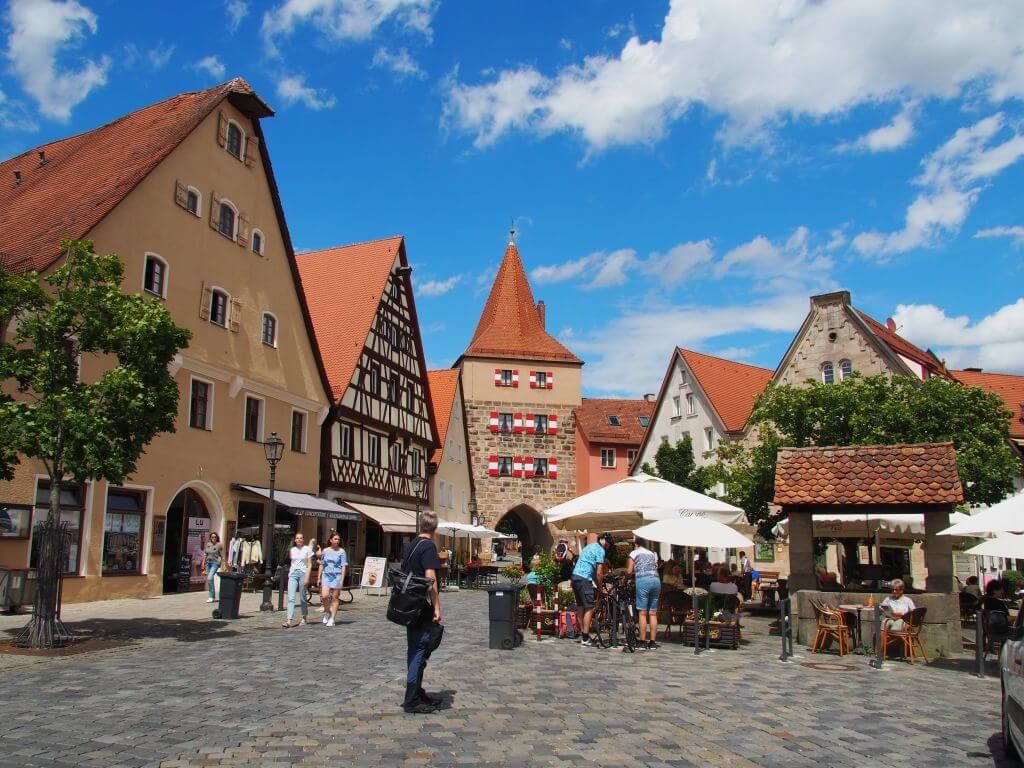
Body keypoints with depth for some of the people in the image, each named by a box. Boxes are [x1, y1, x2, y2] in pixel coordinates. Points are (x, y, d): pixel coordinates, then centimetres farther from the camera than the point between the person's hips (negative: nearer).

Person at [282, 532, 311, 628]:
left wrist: (307, 577, -10)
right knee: (291, 598, -10)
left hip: (303, 573, -3)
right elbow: (291, 562, 18)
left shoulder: (307, 550, 1)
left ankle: (304, 618, 21)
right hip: (293, 574, 3)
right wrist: (289, 574, 12)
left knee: (302, 598, 5)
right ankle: (289, 620, -16)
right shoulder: (292, 550, 12)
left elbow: (309, 565, -2)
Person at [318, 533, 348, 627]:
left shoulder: (341, 551, -1)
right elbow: (321, 565, 15)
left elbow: (344, 566, -2)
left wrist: (342, 580, -8)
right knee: (324, 596, -12)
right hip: (326, 575, 2)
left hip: (337, 576, -2)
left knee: (335, 598, 0)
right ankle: (328, 612, 16)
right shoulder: (325, 551, 7)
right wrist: (319, 577, 11)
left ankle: (332, 619, 8)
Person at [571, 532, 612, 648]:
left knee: (580, 607, 15)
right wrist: (600, 587, 3)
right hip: (584, 579, -9)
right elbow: (599, 572, -9)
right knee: (589, 609, -5)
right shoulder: (600, 550, -4)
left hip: (575, 576, 9)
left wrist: (596, 584, 26)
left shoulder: (588, 547, 23)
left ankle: (582, 635, 21)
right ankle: (585, 639, -6)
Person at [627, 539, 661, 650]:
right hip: (656, 580, 5)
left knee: (643, 613, -2)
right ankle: (653, 642, 7)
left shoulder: (634, 553, 12)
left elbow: (629, 571, 3)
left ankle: (643, 642, -2)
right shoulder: (652, 554, 27)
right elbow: (655, 568, 15)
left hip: (643, 580, -5)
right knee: (653, 613, 7)